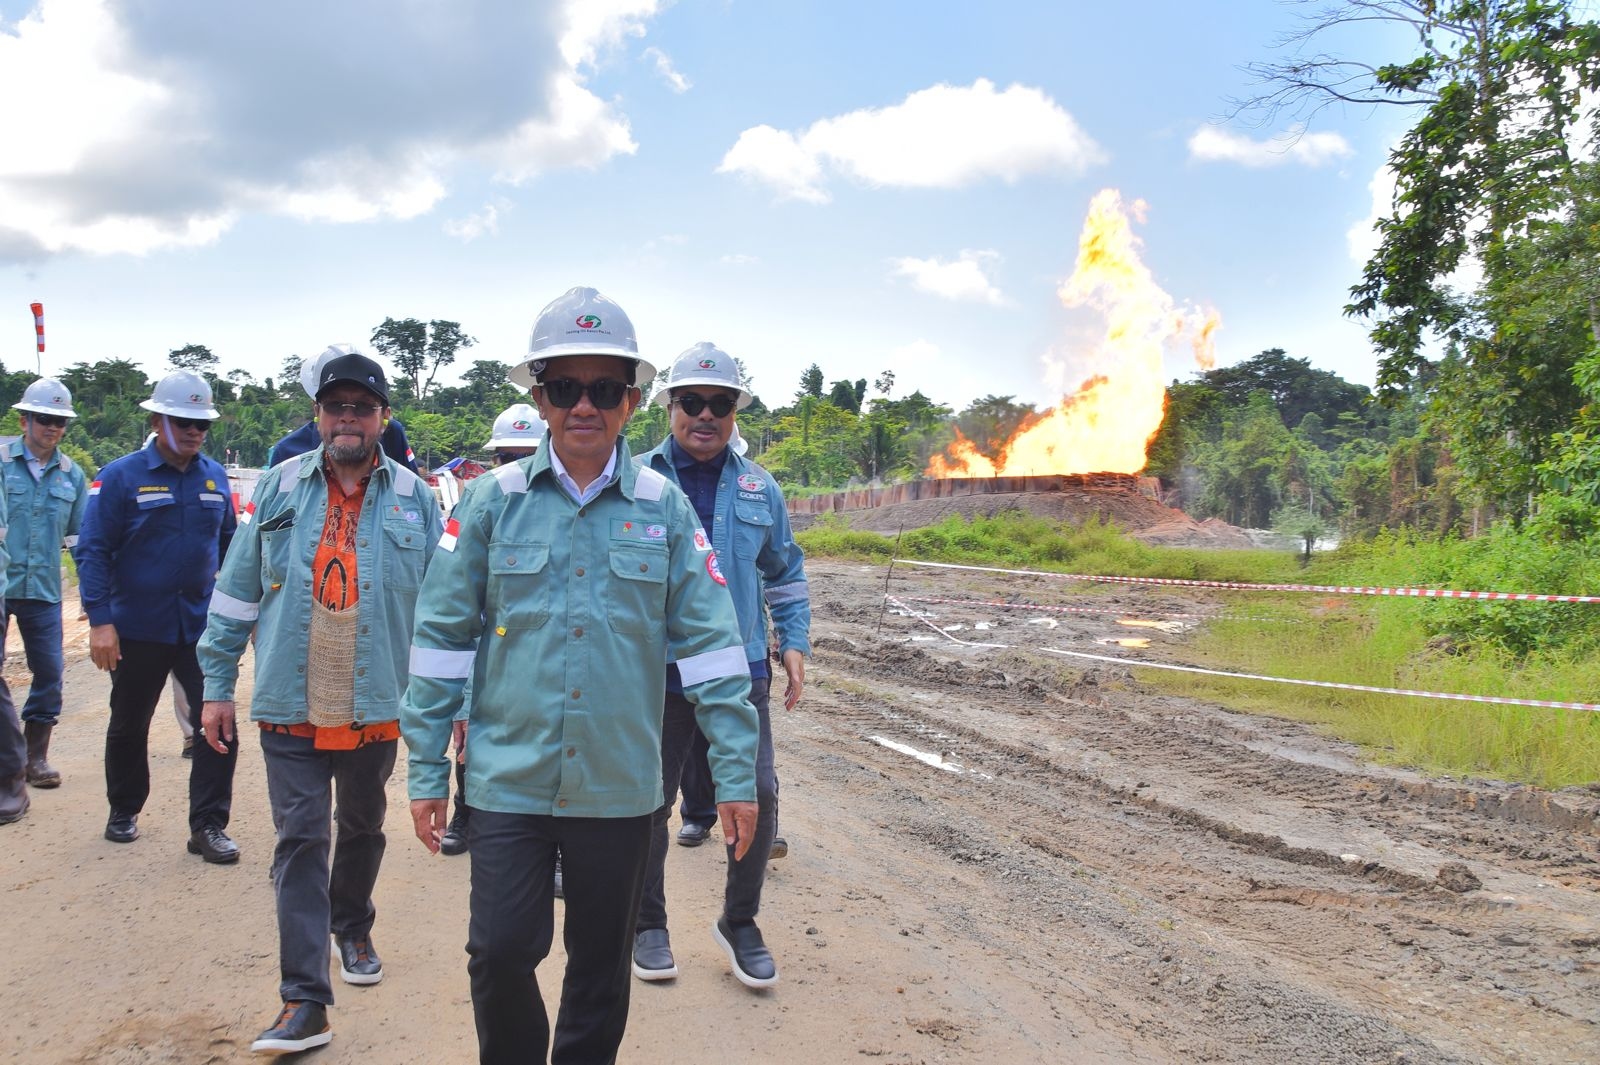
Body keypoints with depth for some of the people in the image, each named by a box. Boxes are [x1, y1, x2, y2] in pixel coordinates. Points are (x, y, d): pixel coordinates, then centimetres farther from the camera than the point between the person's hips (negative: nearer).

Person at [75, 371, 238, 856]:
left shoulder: (214, 477, 5)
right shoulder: (121, 476, -8)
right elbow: (92, 550, -10)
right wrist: (100, 620, -16)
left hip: (203, 627, 2)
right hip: (137, 629, -2)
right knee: (129, 725, 15)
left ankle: (208, 825, 4)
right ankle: (123, 812, 35)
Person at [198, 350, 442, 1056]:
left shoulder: (413, 498, 0)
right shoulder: (279, 488, 1)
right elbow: (237, 592, 5)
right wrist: (217, 686, 4)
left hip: (377, 708, 1)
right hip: (291, 707, -1)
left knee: (363, 828, 19)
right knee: (300, 840, -2)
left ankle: (353, 929, 44)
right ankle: (305, 1002, 1)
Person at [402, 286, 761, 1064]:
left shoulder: (664, 507, -1)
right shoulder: (491, 501, -2)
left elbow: (709, 643, -1)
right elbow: (442, 637, 1)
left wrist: (736, 774, -3)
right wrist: (427, 772, 0)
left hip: (620, 787, 1)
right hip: (508, 781, -1)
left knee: (602, 966, 14)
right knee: (501, 952, 1)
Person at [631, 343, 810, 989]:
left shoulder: (759, 488, 8)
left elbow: (785, 573, 18)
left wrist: (794, 643, 9)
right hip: (658, 672, -2)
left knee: (758, 794, 2)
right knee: (650, 801, 8)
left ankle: (739, 923, 24)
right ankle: (649, 924, 29)